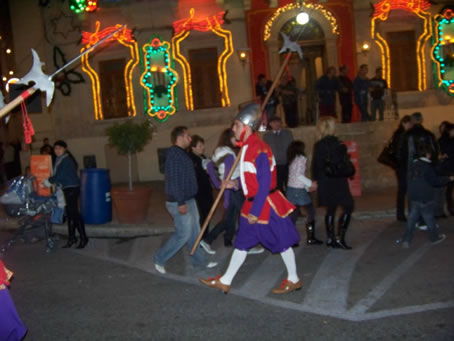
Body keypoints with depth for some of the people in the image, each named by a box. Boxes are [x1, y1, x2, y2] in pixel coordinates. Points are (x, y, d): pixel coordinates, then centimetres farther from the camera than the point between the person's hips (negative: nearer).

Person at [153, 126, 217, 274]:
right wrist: (180, 202, -26)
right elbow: (172, 180, -25)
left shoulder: (181, 153, 14)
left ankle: (199, 261, 25)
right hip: (179, 202, -10)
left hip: (189, 200, 10)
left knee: (194, 233, 15)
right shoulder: (174, 154, -18)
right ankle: (159, 258, 9)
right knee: (183, 234, -4)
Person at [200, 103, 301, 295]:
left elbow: (265, 183, -23)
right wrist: (236, 184, 11)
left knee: (281, 242, 7)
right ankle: (225, 282, 21)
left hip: (266, 204, -9)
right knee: (242, 243, 13)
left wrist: (255, 211, -21)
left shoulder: (259, 149, -22)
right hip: (252, 203, 9)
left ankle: (293, 280, 25)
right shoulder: (247, 148, 8)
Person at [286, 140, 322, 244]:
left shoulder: (292, 160, 14)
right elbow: (299, 175, -20)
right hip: (299, 191, -7)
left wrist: (307, 187, 15)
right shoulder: (301, 158, -9)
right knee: (310, 213, 5)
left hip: (290, 189, 7)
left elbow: (294, 176, 13)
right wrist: (310, 183, -11)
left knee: (293, 214, 12)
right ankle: (310, 238, 7)